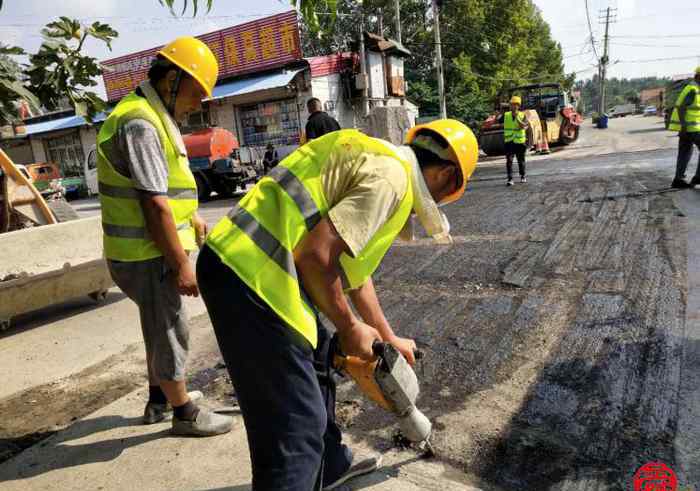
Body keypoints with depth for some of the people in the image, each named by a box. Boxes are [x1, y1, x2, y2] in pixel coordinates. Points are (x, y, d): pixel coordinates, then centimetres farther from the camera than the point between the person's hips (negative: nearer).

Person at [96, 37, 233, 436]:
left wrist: (193, 217, 22)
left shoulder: (155, 117, 13)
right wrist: (182, 265, -20)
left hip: (153, 251, 10)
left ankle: (159, 400, 39)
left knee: (161, 327, 21)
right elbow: (155, 206, -25)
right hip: (146, 255, -10)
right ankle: (185, 414, 21)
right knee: (171, 331, 3)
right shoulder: (141, 122, -21)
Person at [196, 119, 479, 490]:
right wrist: (349, 328, -4)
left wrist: (388, 337, 34)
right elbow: (316, 256, -21)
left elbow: (352, 269, 27)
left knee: (316, 363, 26)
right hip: (250, 277, -11)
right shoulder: (392, 177, -10)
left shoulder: (373, 158, 21)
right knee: (294, 425, -1)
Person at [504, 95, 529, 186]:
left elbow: (524, 126, -18)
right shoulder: (506, 115, 6)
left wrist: (517, 117, -22)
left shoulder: (522, 115, -2)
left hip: (520, 141, -1)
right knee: (509, 160, -11)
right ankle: (510, 179, -11)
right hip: (509, 141, 1)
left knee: (521, 160, 12)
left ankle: (523, 176, 31)